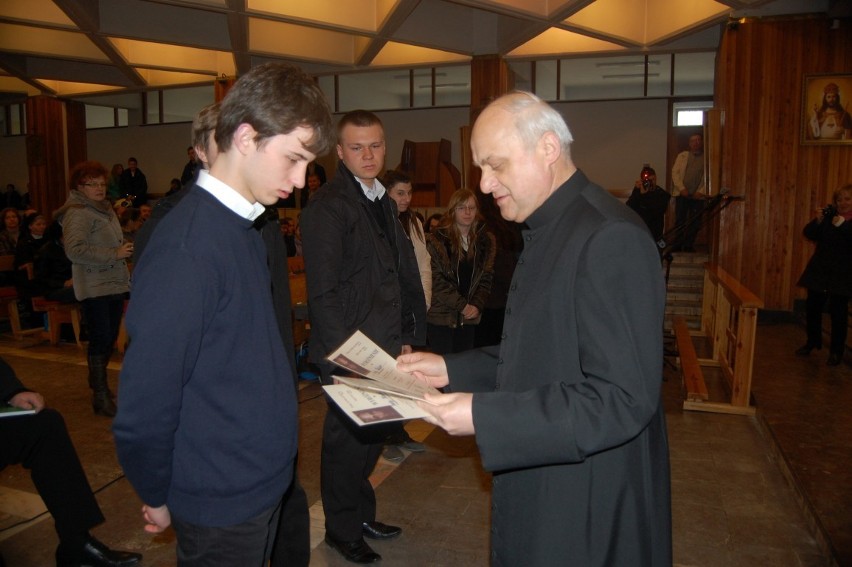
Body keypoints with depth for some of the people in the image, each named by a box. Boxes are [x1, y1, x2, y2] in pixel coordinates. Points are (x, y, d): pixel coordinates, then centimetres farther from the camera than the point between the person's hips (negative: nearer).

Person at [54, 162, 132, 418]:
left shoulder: (105, 209, 17)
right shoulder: (77, 213, -13)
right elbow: (75, 249, -26)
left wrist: (125, 250, 11)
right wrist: (114, 254, -24)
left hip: (114, 284, 9)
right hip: (94, 288, -9)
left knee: (110, 337, 17)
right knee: (101, 338, -6)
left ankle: (97, 380, 34)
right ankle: (101, 396, 2)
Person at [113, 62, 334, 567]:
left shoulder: (244, 230, 2)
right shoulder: (185, 249, -26)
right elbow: (146, 401, -22)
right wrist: (158, 497, -7)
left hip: (262, 481, 8)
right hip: (224, 503, -8)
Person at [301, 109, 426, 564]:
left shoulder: (383, 202, 13)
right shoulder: (327, 207, -14)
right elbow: (322, 293, -17)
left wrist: (406, 337, 11)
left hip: (385, 347, 8)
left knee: (373, 434, 18)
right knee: (347, 438, 8)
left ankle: (362, 514, 38)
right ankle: (342, 529, 29)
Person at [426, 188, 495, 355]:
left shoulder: (485, 241, 7)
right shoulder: (438, 240, -5)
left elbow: (486, 279, 6)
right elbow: (436, 281, -10)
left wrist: (477, 305, -9)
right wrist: (462, 306, -13)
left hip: (469, 318, 4)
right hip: (441, 317, -3)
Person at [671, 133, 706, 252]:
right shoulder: (682, 156, 13)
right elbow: (675, 172, 5)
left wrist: (701, 191, -10)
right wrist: (681, 188, -7)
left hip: (698, 196, 0)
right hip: (682, 194, 1)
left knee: (694, 223, 0)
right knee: (679, 221, -1)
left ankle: (689, 246, 8)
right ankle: (677, 246, 5)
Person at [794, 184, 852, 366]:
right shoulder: (829, 214, 5)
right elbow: (809, 234, 0)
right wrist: (818, 221, -17)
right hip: (819, 270, 3)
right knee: (812, 307, 10)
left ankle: (836, 351, 13)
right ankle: (812, 342, 29)